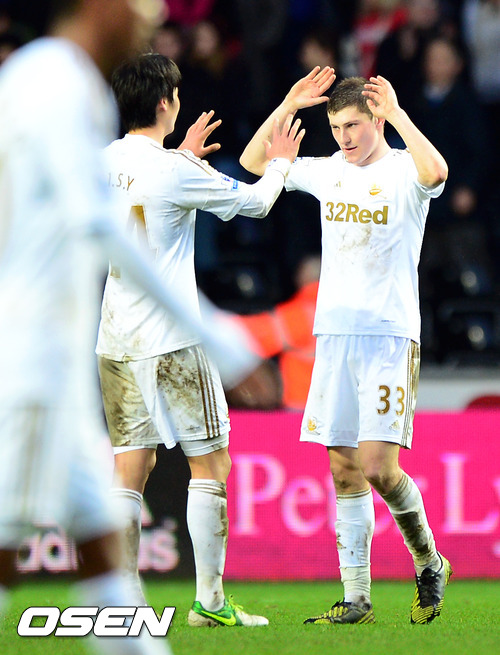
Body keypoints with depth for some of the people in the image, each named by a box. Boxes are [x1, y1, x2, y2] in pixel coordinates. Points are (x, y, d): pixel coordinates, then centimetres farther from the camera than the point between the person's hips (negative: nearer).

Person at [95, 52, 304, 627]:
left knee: (130, 469, 7)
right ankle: (209, 601, 2)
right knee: (211, 464, 3)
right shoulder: (175, 171, -14)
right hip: (170, 342, -6)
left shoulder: (107, 162, 6)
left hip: (116, 342, 7)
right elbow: (254, 201, 0)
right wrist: (280, 164, 19)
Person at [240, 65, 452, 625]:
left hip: (390, 334, -6)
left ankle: (428, 563, 10)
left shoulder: (403, 171, -6)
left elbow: (435, 171, -30)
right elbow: (253, 162, 14)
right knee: (343, 470, 3)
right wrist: (288, 106, 3)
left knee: (377, 466, -14)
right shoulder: (328, 172, 12)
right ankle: (356, 599, 7)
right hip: (333, 332, 6)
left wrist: (397, 113, -25)